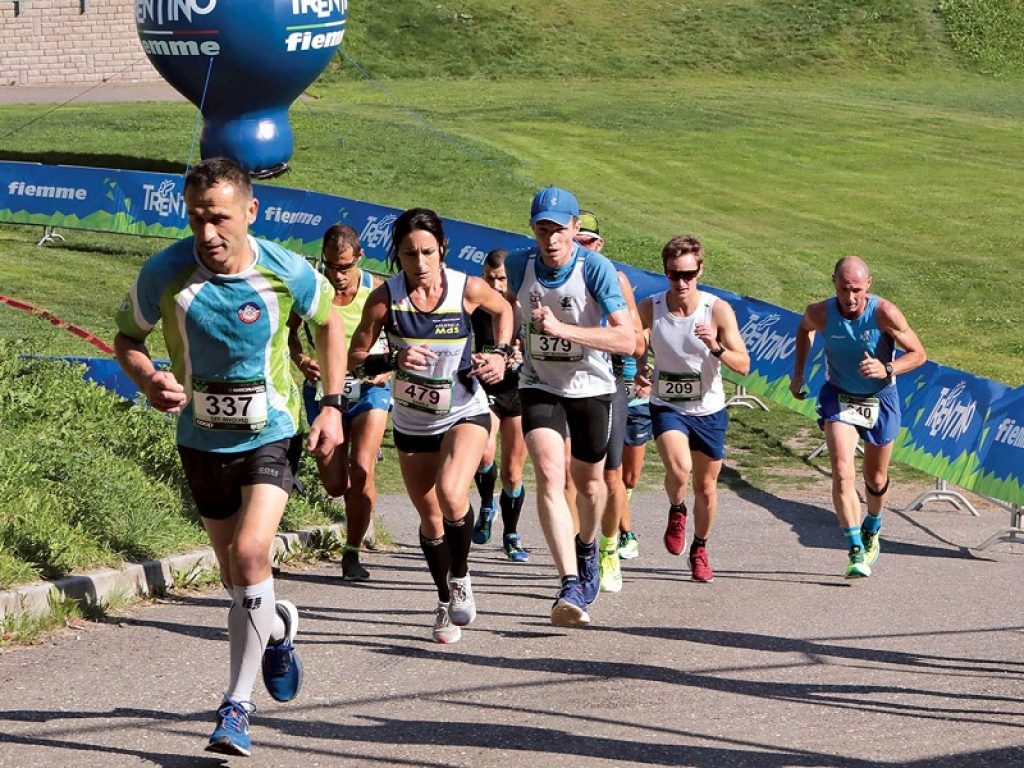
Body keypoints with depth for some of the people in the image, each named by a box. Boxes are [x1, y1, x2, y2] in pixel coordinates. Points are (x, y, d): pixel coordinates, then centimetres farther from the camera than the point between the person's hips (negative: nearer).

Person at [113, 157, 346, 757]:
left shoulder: (287, 272, -15)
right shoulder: (165, 273, -16)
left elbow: (330, 322, 6)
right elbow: (127, 338, 1)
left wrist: (332, 405, -1)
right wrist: (150, 380, -21)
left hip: (272, 435, -2)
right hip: (203, 439, 2)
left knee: (251, 553, -22)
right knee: (237, 581, 12)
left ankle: (238, 704, -13)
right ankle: (278, 627, 49)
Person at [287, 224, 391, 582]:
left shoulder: (377, 291, -12)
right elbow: (286, 331, 5)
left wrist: (388, 369, -15)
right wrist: (300, 359, -14)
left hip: (368, 388, -1)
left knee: (361, 469, -20)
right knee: (335, 486, 0)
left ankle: (352, 553, -4)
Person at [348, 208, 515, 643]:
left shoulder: (468, 289, -13)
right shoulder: (385, 298, -14)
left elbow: (503, 309, 10)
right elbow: (355, 360, -7)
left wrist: (501, 354, -4)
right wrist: (394, 360, -25)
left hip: (465, 414, -2)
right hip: (412, 422, 2)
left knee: (451, 496, -27)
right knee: (430, 518, 10)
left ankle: (460, 577, 0)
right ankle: (445, 603, 33)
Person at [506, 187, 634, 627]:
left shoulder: (597, 269, -21)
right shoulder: (518, 266, -11)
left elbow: (627, 340, -30)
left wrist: (562, 328, -37)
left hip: (591, 388, -1)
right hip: (539, 387, 1)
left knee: (588, 483, 16)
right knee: (549, 474, -21)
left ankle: (587, 548, 50)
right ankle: (570, 586, -28)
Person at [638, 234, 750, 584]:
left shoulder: (718, 310, -13)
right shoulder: (650, 308, -11)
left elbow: (743, 365, -13)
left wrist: (716, 348, -32)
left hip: (709, 410, 1)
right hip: (667, 407, -1)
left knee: (706, 486, 11)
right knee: (678, 467, -27)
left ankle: (699, 549, 35)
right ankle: (677, 512, 6)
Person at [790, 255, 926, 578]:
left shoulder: (885, 313, -25)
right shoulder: (820, 313, -18)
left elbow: (918, 353, -15)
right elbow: (805, 329, 9)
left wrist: (887, 370, -32)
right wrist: (798, 372, 7)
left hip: (880, 398, 0)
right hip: (839, 397, 0)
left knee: (876, 481, 15)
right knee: (842, 474, -20)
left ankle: (872, 530, 45)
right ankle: (856, 551, -16)